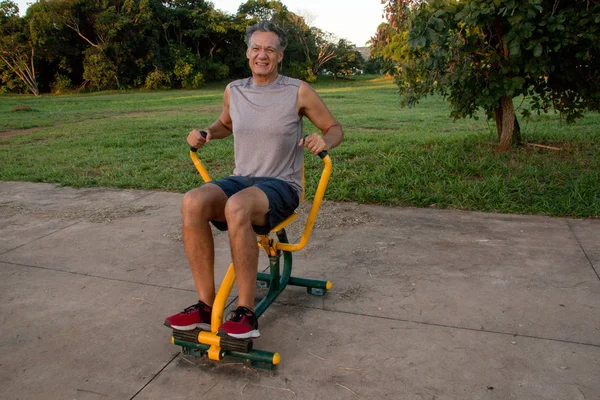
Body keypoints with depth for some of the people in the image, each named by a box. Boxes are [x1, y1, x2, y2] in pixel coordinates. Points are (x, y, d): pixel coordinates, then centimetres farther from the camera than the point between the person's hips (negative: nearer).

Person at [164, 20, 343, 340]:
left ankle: (246, 313, -27)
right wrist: (206, 134, 9)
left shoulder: (298, 91, -1)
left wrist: (324, 142, -15)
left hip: (281, 186, -4)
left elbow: (335, 129, 8)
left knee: (236, 206, -39)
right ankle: (205, 306, -20)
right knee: (193, 202, -29)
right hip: (240, 180, 4)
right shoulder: (233, 91, 11)